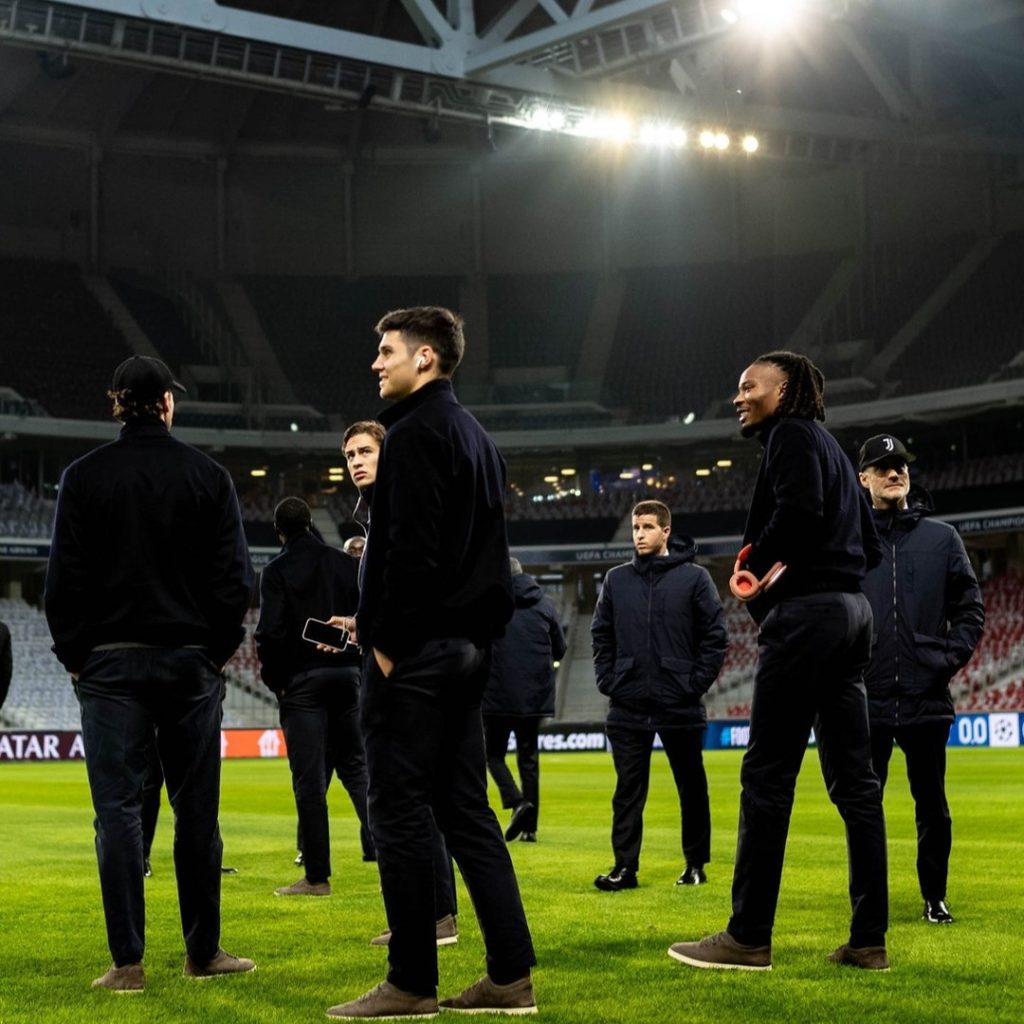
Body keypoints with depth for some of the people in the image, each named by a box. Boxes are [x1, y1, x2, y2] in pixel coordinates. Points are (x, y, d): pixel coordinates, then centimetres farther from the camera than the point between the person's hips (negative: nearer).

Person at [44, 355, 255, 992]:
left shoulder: (85, 477, -1)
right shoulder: (209, 476, 2)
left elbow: (65, 576, -2)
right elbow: (235, 574, 1)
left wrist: (74, 653, 7)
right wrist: (218, 648, 9)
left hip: (111, 662, -1)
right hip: (191, 661, 1)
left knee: (118, 808, 0)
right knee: (197, 809, 8)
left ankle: (128, 962, -2)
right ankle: (204, 952, 14)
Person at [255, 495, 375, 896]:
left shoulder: (277, 570, -6)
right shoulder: (345, 563, 7)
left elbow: (270, 630, -12)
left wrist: (273, 678, 0)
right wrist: (358, 660, 12)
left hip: (301, 681, -4)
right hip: (347, 673, 4)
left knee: (309, 780, -1)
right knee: (355, 765, 15)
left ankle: (317, 876, 1)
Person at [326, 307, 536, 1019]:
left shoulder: (416, 433, -10)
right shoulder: (476, 436, 19)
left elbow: (412, 548, -19)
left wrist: (387, 639, -15)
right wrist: (476, 633, 16)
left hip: (416, 650, -9)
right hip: (468, 646, 9)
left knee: (400, 812, -4)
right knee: (466, 808, 10)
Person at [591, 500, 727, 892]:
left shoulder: (694, 577, -2)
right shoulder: (616, 579, 7)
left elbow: (716, 636, -3)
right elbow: (601, 635, 12)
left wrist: (697, 684, -8)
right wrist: (608, 680, 2)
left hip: (681, 707, -2)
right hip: (627, 707, 2)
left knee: (692, 788, 8)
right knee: (628, 789, 3)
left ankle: (696, 863, 19)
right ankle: (625, 866, 7)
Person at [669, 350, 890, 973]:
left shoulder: (792, 435, -2)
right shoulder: (831, 448, 24)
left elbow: (800, 507, -21)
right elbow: (870, 545, 22)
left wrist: (757, 566, -7)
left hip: (806, 614, -9)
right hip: (852, 609, 10)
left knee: (768, 775, -7)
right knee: (853, 777, 6)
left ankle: (749, 938, -5)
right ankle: (870, 939, 7)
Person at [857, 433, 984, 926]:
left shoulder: (942, 538, 7)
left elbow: (971, 610, 8)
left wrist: (949, 659, -3)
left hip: (926, 700, 1)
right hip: (867, 700, -1)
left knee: (932, 805, 7)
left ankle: (935, 898, 19)